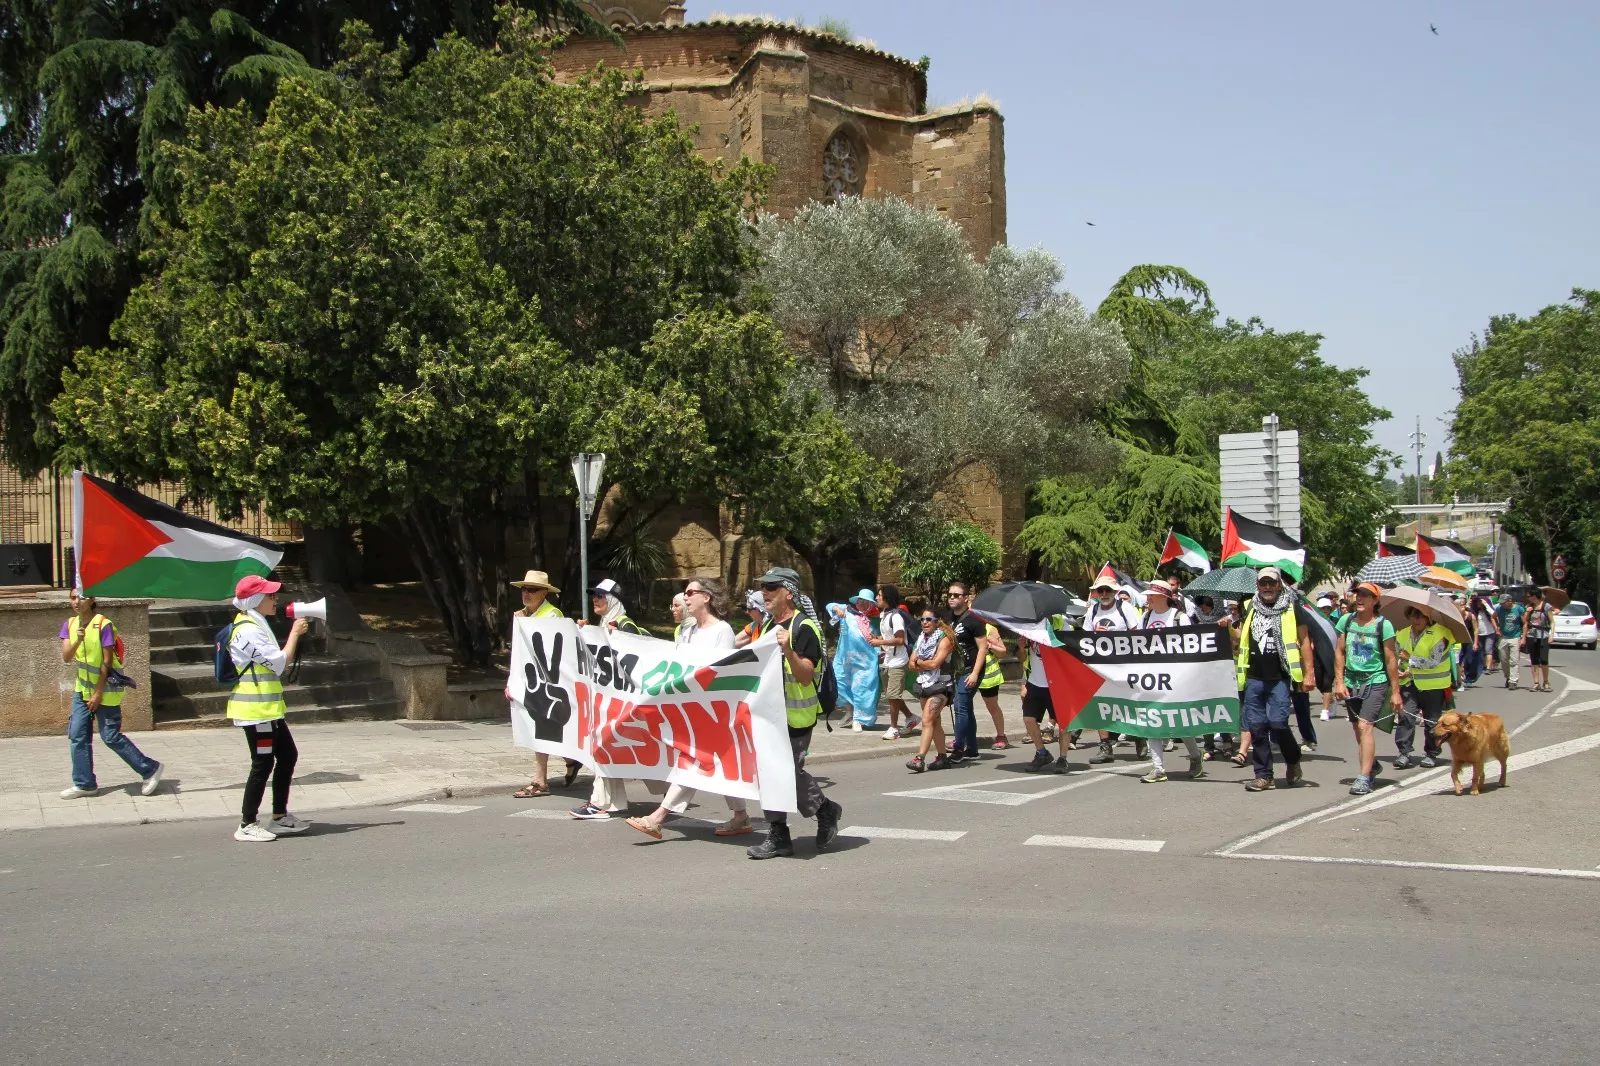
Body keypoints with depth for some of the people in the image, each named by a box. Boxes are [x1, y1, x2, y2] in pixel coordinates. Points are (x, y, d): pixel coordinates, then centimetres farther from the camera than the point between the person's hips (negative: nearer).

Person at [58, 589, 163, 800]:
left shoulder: (103, 625, -16)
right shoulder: (70, 625, 2)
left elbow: (107, 662, -15)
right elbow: (66, 658, -6)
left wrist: (98, 693, -16)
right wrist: (77, 641, -26)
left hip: (105, 688, -6)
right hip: (82, 688, 6)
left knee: (111, 737, -5)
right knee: (77, 735, 3)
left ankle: (149, 769, 6)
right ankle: (84, 784, 12)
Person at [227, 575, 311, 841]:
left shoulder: (256, 626, 16)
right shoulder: (248, 631, -18)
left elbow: (276, 662, 17)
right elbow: (280, 662, -20)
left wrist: (296, 633, 6)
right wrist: (295, 633, -10)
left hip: (268, 707, 11)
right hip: (255, 710, -11)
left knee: (287, 755, 13)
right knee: (263, 763, -6)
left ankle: (279, 817, 21)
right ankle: (247, 825, -1)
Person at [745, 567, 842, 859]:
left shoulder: (804, 628, -13)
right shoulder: (768, 626, 15)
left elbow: (806, 676, -20)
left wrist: (788, 651, -33)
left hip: (795, 716, -8)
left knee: (790, 772, -9)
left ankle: (825, 810, 16)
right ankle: (778, 836, 11)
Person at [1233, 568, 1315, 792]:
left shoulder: (1292, 610, 3)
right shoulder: (1250, 609, 14)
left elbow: (1304, 641, 2)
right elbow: (1240, 639, 27)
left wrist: (1309, 673, -4)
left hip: (1279, 678, -4)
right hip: (1254, 678, 4)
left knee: (1277, 722, -13)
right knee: (1257, 726, 2)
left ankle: (1293, 761, 14)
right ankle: (1264, 776, 9)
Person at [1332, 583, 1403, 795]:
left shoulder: (1383, 625, -7)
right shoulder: (1346, 621, 3)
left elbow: (1390, 660, -5)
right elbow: (1339, 652, 7)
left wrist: (1395, 692, -4)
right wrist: (1339, 682, -1)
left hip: (1375, 682, -5)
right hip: (1351, 682, 5)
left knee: (1365, 726, -17)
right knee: (1357, 729, 14)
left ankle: (1364, 778, -18)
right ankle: (1372, 764, 39)